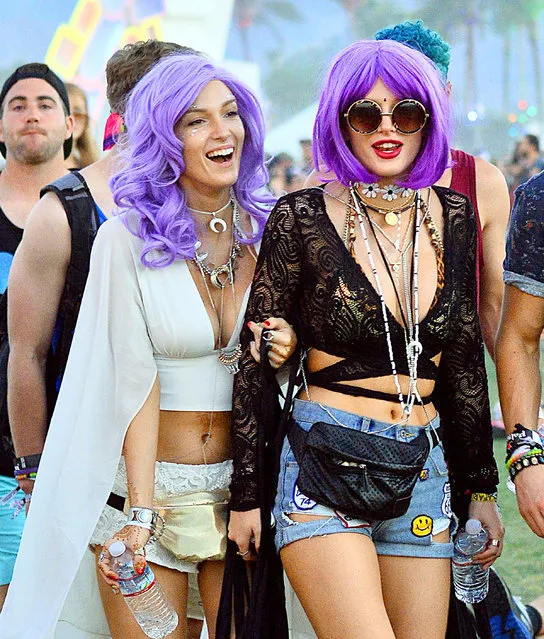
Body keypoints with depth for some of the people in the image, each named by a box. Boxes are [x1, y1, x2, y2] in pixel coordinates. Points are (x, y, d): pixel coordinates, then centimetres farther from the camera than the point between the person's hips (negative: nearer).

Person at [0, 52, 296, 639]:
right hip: (145, 481, -3)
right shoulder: (129, 238, -9)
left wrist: (288, 352, -10)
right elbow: (134, 381, -13)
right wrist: (141, 516, -17)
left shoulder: (267, 232, 2)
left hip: (241, 485, 3)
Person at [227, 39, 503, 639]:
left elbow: (464, 360, 15)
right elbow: (254, 363, -1)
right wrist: (245, 495, -2)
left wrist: (480, 485, 15)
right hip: (324, 467, -4)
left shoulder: (453, 216, 8)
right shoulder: (302, 218, -5)